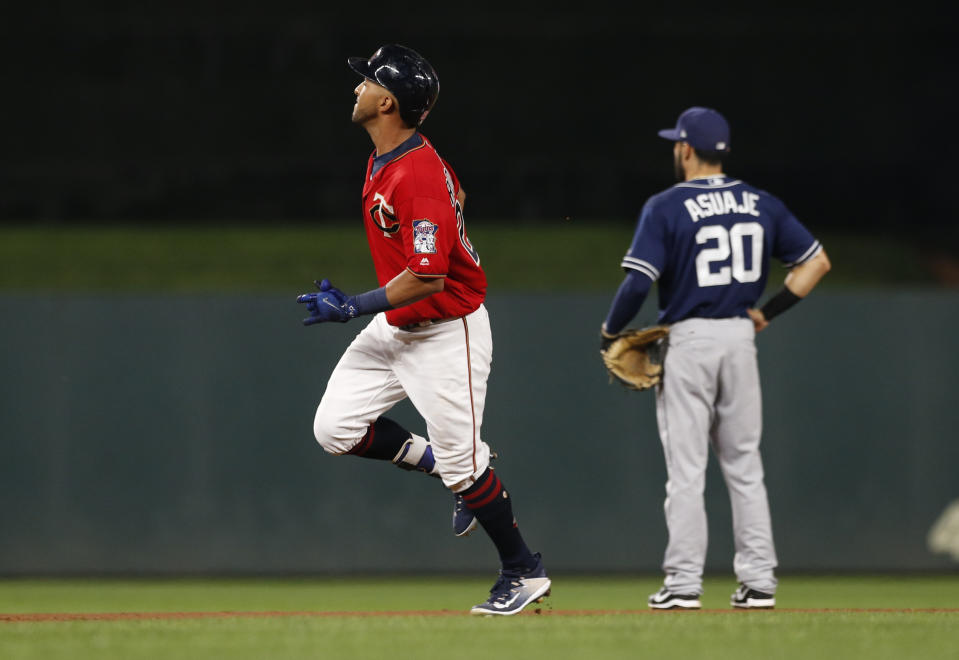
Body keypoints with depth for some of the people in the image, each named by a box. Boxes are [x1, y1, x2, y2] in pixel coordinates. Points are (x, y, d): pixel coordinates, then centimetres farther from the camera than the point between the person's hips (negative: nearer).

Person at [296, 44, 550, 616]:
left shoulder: (420, 178, -28)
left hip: (448, 332, -9)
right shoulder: (383, 161, 2)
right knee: (335, 428, 1)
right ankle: (449, 468, 17)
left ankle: (525, 573, 16)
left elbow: (427, 277, -32)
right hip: (394, 327, 9)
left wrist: (351, 308, -27)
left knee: (463, 462, -2)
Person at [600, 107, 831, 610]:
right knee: (744, 465, 10)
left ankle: (684, 582, -2)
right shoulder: (760, 205, 7)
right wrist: (772, 310, 11)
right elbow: (817, 261, 8)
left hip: (688, 341, -4)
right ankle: (758, 581, 7)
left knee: (686, 469, -1)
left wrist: (610, 332, 0)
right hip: (741, 340, 4)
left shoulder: (666, 207, -9)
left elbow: (638, 283, -16)